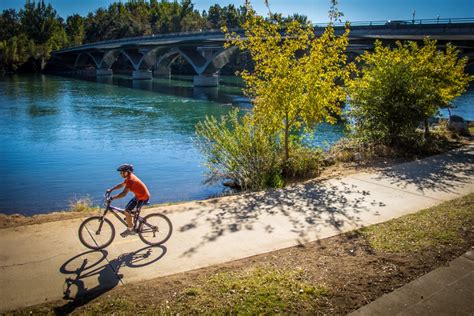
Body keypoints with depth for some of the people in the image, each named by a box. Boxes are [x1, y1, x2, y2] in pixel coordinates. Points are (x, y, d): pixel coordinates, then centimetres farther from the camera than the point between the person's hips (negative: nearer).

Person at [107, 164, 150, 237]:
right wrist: (111, 190, 14)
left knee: (127, 211, -8)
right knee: (127, 209, 15)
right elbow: (121, 185, 19)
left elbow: (124, 194, -31)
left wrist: (112, 198, -27)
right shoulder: (129, 177, 5)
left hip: (143, 198, -10)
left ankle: (130, 229, 7)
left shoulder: (130, 180, -26)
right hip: (139, 195, 10)